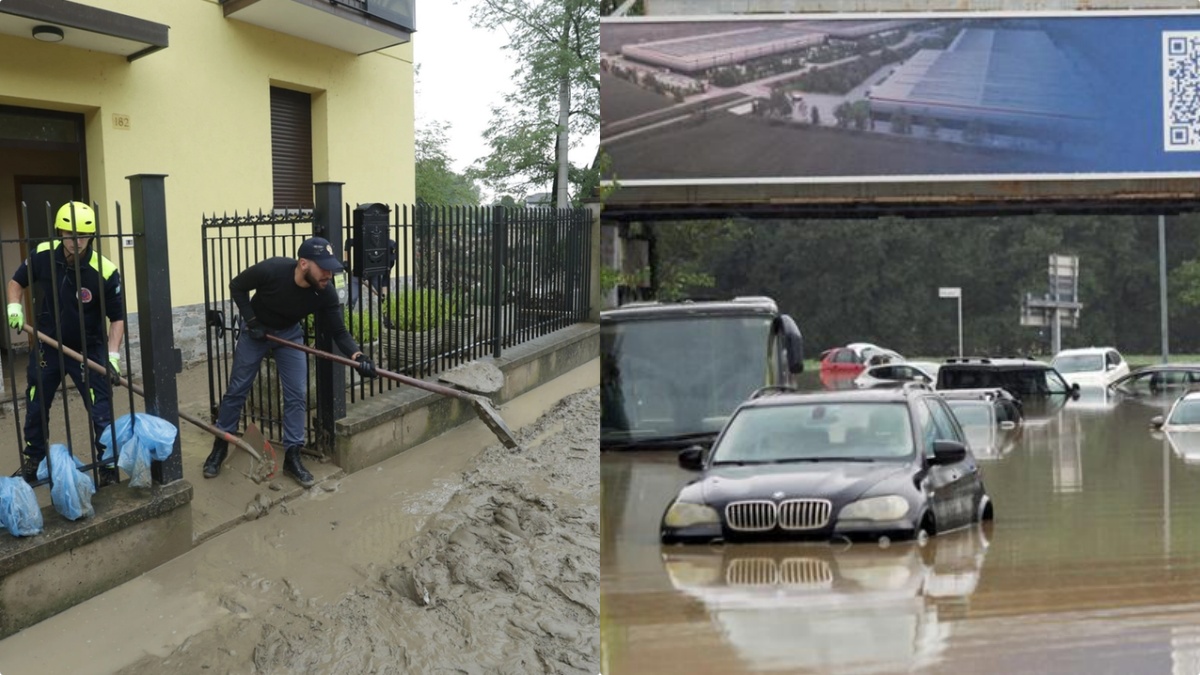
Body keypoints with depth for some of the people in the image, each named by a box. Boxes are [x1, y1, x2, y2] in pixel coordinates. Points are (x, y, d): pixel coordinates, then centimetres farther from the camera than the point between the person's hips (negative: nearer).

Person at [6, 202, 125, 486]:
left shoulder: (105, 272, -24)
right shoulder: (42, 255, -15)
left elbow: (117, 318, -14)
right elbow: (16, 282, 6)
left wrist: (112, 355, -23)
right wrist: (14, 307, -12)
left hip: (88, 350, -4)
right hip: (47, 347, 4)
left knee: (101, 413, -6)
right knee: (35, 409, 18)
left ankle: (109, 470, 8)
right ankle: (31, 465, 38)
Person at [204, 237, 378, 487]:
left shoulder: (326, 293, -28)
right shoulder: (271, 270, -35)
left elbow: (339, 332, -21)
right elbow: (236, 286, -16)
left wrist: (358, 356, -39)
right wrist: (251, 321, -23)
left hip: (289, 334, 2)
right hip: (256, 329, -2)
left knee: (297, 394, -5)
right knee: (236, 390, 5)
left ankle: (292, 456, 5)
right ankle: (220, 447, 21)